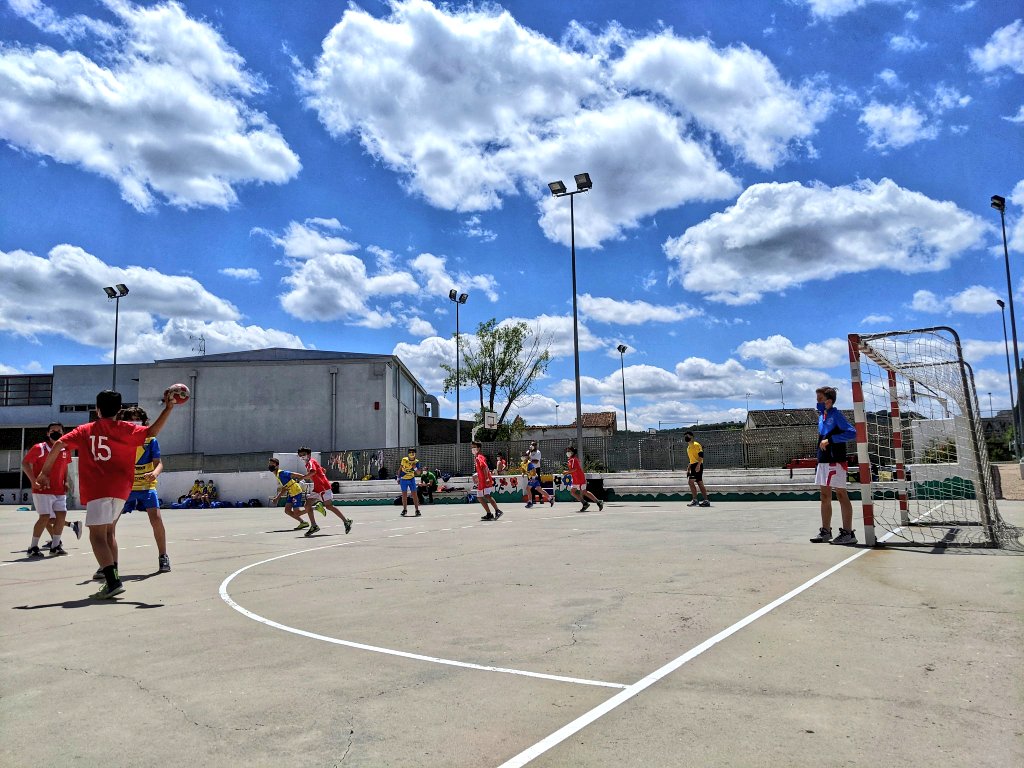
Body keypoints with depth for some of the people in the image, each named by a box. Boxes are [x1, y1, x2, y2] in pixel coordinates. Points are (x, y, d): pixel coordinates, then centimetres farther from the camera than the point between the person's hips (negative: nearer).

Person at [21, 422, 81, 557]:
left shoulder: (65, 450, 8)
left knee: (61, 515, 0)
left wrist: (65, 482, 12)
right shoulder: (39, 448, -8)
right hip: (42, 490, -5)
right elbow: (25, 463, -5)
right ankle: (33, 547, 3)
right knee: (45, 517, -12)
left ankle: (55, 546, 14)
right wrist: (33, 480, -15)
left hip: (60, 491, 5)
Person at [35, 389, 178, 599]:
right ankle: (113, 578, 18)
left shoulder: (85, 430, 10)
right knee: (108, 533, 20)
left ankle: (113, 582, -21)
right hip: (120, 490, 3)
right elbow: (152, 432, -4)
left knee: (97, 536, -7)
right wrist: (168, 407, -1)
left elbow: (58, 445, 2)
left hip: (96, 490, -3)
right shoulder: (127, 429, 8)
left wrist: (44, 472, 9)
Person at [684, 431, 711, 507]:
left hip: (697, 466, -9)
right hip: (693, 466, 9)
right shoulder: (688, 447, 20)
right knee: (700, 483, 7)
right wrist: (689, 468, 22)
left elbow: (701, 455, -15)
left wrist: (698, 465, -25)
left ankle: (694, 500, -14)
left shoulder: (696, 445, -7)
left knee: (691, 481, -16)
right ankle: (706, 500, 8)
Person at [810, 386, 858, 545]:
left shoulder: (836, 414, -9)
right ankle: (826, 531, 18)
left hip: (836, 461, -9)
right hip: (823, 461, 9)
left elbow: (852, 433, -19)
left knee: (841, 495, -5)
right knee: (825, 496, 11)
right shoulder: (821, 416, 15)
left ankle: (848, 533, 0)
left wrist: (830, 439, -21)